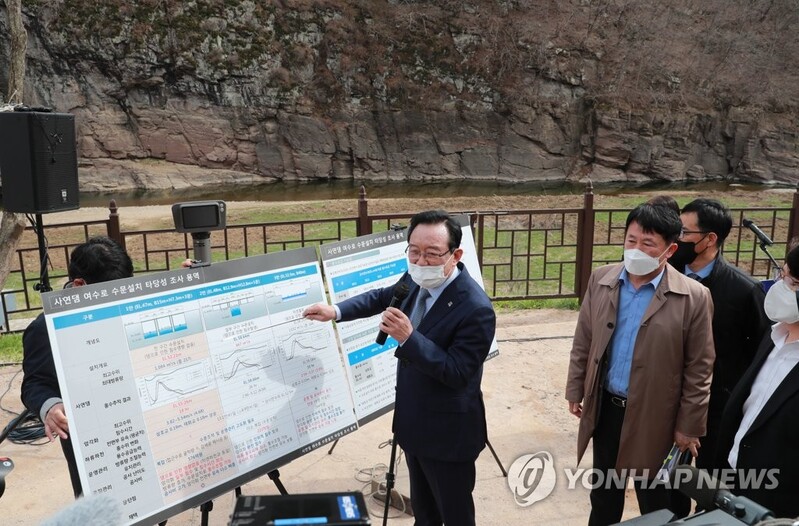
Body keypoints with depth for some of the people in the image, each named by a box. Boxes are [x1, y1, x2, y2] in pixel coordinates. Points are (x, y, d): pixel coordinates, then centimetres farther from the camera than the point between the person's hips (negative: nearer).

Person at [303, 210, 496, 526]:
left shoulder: (476, 308, -28)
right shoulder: (417, 280, -4)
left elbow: (457, 373, -28)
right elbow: (382, 297, 16)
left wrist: (407, 337, -35)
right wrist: (336, 311, 6)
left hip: (448, 434, -7)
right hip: (414, 423, 8)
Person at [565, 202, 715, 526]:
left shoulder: (693, 298, -16)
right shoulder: (601, 280, -4)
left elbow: (698, 369, -10)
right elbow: (583, 341, 4)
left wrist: (689, 426, -7)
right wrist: (575, 390, 6)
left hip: (654, 416, -3)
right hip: (605, 408, 4)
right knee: (603, 492, 23)